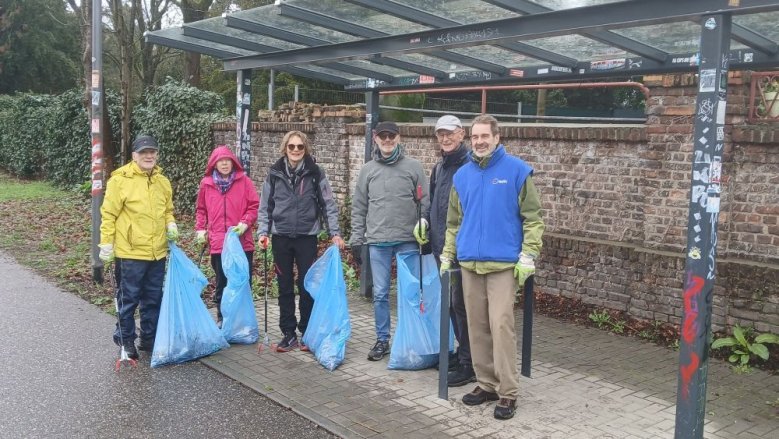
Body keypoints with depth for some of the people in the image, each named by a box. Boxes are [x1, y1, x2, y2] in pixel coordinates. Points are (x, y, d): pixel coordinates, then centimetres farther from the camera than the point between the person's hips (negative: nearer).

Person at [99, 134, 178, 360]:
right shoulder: (120, 180, -9)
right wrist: (106, 244, -9)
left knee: (154, 299, 14)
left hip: (157, 252, 6)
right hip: (130, 252, -6)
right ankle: (125, 339, 22)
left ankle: (149, 338, 28)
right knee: (129, 299, 5)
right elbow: (108, 215, -7)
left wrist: (171, 225, 2)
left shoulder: (163, 181, 9)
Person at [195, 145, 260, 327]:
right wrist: (200, 229, 6)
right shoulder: (206, 183, 8)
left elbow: (254, 206, 1)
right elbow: (201, 209, 17)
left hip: (242, 242, -1)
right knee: (222, 283, 8)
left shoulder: (244, 181, 2)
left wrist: (245, 223, -12)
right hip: (218, 243, 1)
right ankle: (222, 318, 21)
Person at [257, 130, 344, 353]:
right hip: (281, 237, 2)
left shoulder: (315, 173, -2)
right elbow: (265, 206, 6)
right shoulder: (274, 173, 3)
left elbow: (328, 204, -1)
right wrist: (263, 232, -5)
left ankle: (307, 333, 17)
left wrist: (335, 232, -9)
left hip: (307, 237, -2)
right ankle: (288, 334, 17)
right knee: (285, 287, 7)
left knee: (307, 285, 4)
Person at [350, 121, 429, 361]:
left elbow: (425, 202, 2)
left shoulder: (413, 167, 2)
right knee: (380, 293, 5)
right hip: (377, 242, 1)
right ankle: (382, 340, 17)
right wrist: (356, 238, 6)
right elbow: (359, 207, 9)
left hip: (407, 241, -1)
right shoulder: (368, 170, 7)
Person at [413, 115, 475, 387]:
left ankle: (468, 365, 6)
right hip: (441, 244, 8)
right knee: (452, 303, 16)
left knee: (461, 303, -4)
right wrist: (425, 221, 7)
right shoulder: (439, 167, 15)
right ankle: (463, 352, 29)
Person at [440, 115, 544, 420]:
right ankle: (486, 383, 23)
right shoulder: (462, 175, 11)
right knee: (477, 327, 10)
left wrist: (528, 256, -10)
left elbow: (532, 217, -3)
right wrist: (447, 255, 15)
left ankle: (508, 392, 3)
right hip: (469, 263, 5)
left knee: (501, 326, -8)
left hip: (503, 263, -5)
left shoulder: (516, 170, -3)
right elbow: (454, 221, 19)